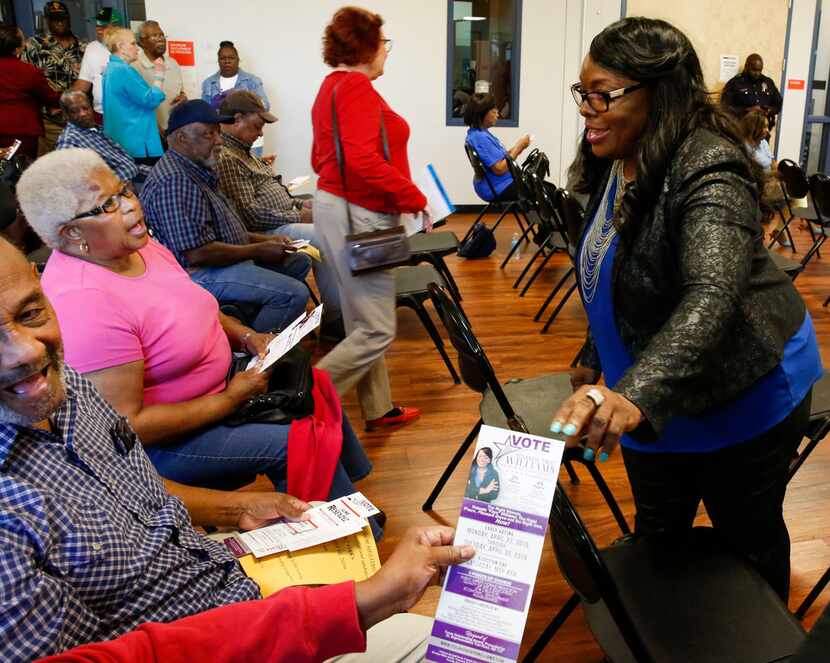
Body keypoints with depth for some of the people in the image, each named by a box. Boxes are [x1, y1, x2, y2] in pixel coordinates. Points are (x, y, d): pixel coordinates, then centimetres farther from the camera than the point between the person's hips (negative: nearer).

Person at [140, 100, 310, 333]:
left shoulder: (199, 170, 13)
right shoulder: (174, 181, -22)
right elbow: (197, 253, -27)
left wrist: (262, 240, 8)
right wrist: (258, 250, -17)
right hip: (199, 273, -11)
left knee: (300, 261, 18)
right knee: (294, 294, -23)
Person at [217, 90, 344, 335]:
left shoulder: (240, 150, 16)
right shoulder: (224, 158, -18)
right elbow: (250, 214, -24)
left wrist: (300, 205, 10)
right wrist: (298, 217, -17)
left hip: (286, 217, 11)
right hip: (267, 231, -11)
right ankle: (334, 317, -13)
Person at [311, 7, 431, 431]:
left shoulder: (333, 86, 17)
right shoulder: (356, 86, -14)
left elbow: (321, 158, 21)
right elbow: (363, 159, -27)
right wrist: (416, 200, -20)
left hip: (336, 205, 11)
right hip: (359, 216, -11)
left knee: (363, 323, 17)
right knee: (376, 331, -5)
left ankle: (378, 408, 28)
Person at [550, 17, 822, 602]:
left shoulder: (708, 170, -27)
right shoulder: (614, 165, 2)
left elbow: (713, 295, -43)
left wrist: (635, 394, -56)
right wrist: (596, 361, 19)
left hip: (743, 394, -7)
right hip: (653, 395, 8)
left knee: (747, 537, 13)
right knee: (657, 534, 18)